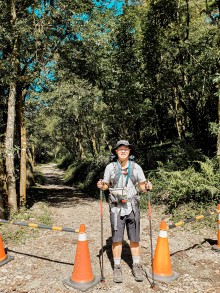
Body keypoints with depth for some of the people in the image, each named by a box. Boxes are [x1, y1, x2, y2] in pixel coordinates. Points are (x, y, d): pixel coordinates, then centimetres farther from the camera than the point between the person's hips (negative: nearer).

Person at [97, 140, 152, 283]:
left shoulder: (136, 167, -2)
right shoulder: (110, 167, -3)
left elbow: (142, 186, 4)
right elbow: (106, 185, 6)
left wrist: (147, 186, -17)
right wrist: (101, 185, -15)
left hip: (132, 207, 1)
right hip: (116, 207, -1)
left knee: (134, 239, 10)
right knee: (117, 239, 5)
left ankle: (137, 266, 29)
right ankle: (117, 267, 24)